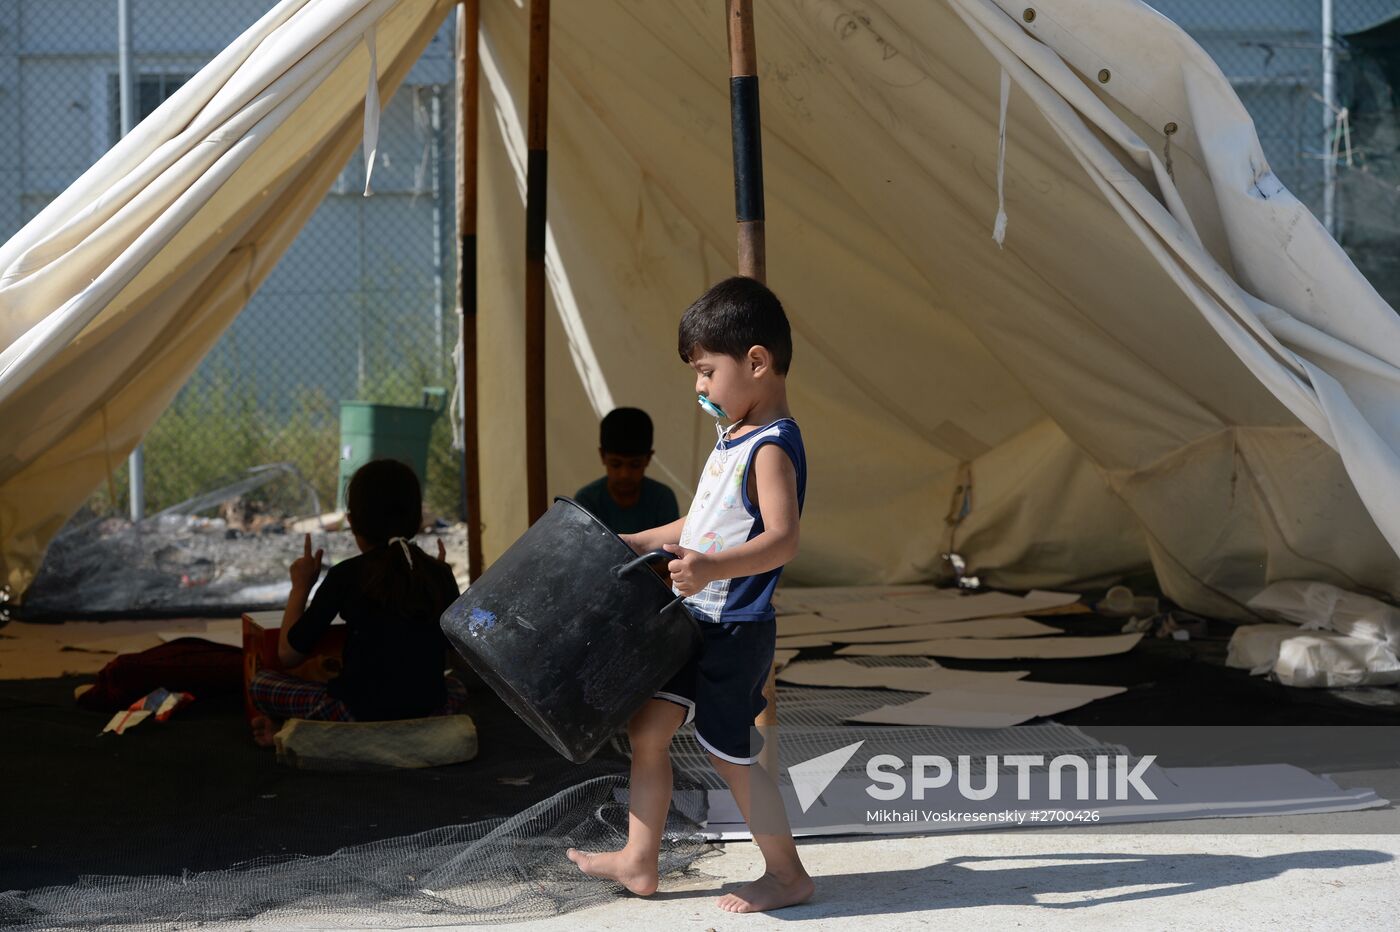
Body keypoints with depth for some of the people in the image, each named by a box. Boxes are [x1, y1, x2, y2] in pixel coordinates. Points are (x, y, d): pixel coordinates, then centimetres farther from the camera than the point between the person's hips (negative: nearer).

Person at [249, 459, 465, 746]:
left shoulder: (347, 575, -7)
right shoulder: (439, 574, 2)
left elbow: (288, 654, 0)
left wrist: (300, 587, 13)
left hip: (360, 715, -1)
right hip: (429, 712, 2)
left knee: (261, 682, 19)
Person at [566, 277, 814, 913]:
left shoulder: (772, 447, -18)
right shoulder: (735, 438, 13)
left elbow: (782, 539, -29)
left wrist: (711, 567, -43)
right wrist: (636, 544, 25)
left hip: (736, 629, -9)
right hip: (696, 620, 9)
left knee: (729, 754, 0)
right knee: (647, 729, 9)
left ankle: (787, 874, 15)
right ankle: (638, 860, 18)